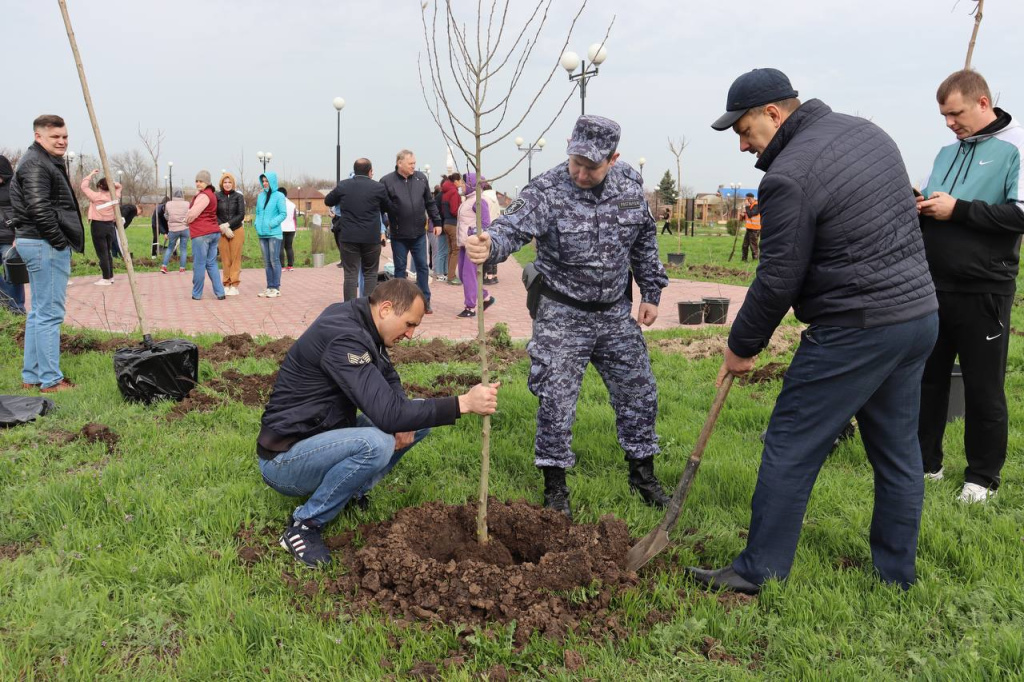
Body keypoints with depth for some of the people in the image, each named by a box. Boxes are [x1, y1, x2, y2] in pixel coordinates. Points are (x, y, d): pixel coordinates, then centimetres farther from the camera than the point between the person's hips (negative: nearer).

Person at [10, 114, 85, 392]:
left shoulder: (48, 162, 21)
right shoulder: (36, 165, -12)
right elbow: (38, 209, -23)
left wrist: (64, 241, 16)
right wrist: (60, 241, -17)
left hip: (42, 244, 11)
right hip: (46, 245, -11)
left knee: (39, 312, 15)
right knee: (50, 313, -7)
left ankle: (31, 375, 23)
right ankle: (51, 380, -2)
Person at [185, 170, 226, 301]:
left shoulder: (203, 195, -12)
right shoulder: (212, 195, 20)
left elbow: (192, 213, -15)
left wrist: (187, 219, 5)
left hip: (201, 233, -10)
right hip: (214, 232, 10)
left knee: (199, 264, -1)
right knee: (211, 264, 11)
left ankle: (197, 294, 7)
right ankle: (220, 292, 5)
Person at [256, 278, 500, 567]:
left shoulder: (358, 325, 2)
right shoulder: (344, 338, -27)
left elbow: (390, 380, 12)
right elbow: (387, 414, -33)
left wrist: (403, 422, -9)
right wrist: (463, 403, -31)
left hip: (322, 439, 9)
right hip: (283, 460, -9)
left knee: (418, 421, 2)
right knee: (376, 444, -36)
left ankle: (351, 491, 6)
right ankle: (304, 524, -14)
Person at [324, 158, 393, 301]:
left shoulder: (343, 186, 2)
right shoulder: (378, 187, -3)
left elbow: (328, 201, 18)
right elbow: (388, 208, 12)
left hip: (348, 237, 1)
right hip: (371, 237, -1)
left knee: (350, 275, 2)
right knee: (370, 274, 11)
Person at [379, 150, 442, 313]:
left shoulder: (421, 178, 3)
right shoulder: (387, 181, -7)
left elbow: (430, 203, 10)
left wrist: (436, 222, 9)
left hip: (419, 234, 3)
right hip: (398, 235, -3)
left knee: (422, 267, 7)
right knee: (400, 268, 8)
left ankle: (425, 301, 16)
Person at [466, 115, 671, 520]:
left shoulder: (630, 184, -2)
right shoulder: (547, 191, -18)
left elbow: (644, 240, 9)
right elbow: (512, 227, -33)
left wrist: (652, 292, 10)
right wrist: (488, 246, -55)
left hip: (616, 312, 5)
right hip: (562, 315, -4)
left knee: (638, 394, 12)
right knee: (556, 402, -4)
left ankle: (643, 474, 32)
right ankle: (555, 488, 15)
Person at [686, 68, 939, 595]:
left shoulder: (789, 176, -17)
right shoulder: (868, 132, 12)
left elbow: (777, 281, -14)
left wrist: (742, 347, 0)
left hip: (855, 330, -9)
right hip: (921, 315, 9)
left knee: (790, 448, 1)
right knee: (897, 450, 17)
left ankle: (759, 571, 11)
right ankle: (896, 574, 30)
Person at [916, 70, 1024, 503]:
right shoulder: (947, 152, 14)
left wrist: (958, 209, -20)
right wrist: (920, 209, -1)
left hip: (983, 292, -6)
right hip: (934, 287, 6)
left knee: (983, 388, 5)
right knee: (927, 377, 13)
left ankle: (983, 476, 20)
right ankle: (925, 461, 27)